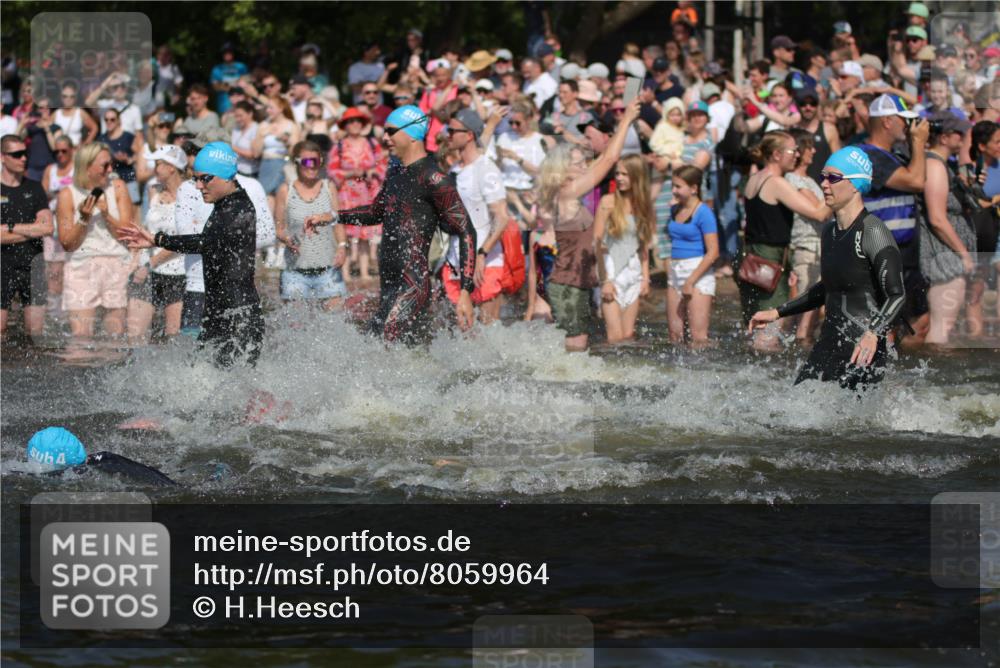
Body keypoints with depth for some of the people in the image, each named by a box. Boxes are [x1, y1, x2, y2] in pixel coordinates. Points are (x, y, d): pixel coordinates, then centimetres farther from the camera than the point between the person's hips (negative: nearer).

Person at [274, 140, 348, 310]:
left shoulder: (329, 187, 7)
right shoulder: (286, 191, 1)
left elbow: (338, 220, 11)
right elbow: (278, 227, 4)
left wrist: (342, 246, -4)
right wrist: (285, 238, -17)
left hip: (328, 268, 1)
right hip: (296, 269, -1)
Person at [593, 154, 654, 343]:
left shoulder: (642, 205, 7)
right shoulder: (609, 202, -8)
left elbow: (643, 245, 13)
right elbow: (597, 243, -10)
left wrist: (645, 277, 7)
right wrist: (604, 280, -14)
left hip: (633, 271, 5)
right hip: (611, 270, -5)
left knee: (629, 335, 4)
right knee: (616, 336, -10)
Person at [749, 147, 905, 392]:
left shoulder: (872, 232, -11)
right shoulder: (830, 232, 14)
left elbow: (897, 294, -18)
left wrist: (874, 334, -33)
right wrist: (777, 313, 29)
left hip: (862, 352, -8)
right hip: (828, 343, 8)